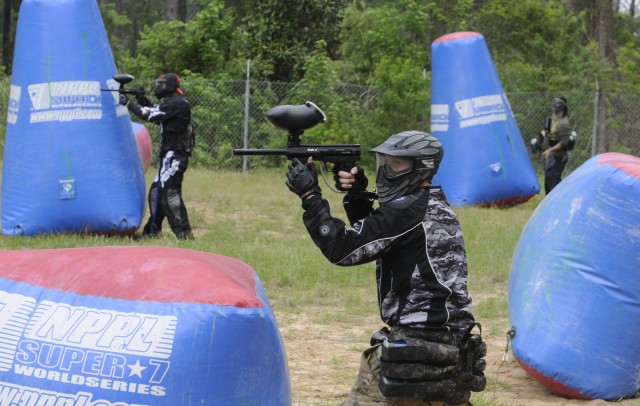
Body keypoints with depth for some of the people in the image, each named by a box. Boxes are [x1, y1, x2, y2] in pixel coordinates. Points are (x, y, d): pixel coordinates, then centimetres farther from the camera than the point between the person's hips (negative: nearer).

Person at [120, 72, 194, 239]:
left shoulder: (178, 104, -14)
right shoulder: (171, 103, 17)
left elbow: (151, 115, -17)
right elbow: (156, 116, 25)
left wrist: (128, 103, -8)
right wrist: (146, 103, 8)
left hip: (175, 156, -10)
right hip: (169, 156, 10)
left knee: (169, 192, -15)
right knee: (157, 191, 14)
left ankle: (184, 233, -16)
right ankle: (152, 231, 22)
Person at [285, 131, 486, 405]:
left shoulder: (408, 211, -13)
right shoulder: (438, 208, 15)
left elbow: (342, 248, -14)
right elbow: (370, 238, 23)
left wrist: (310, 194, -7)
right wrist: (357, 196, 9)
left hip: (414, 350, -9)